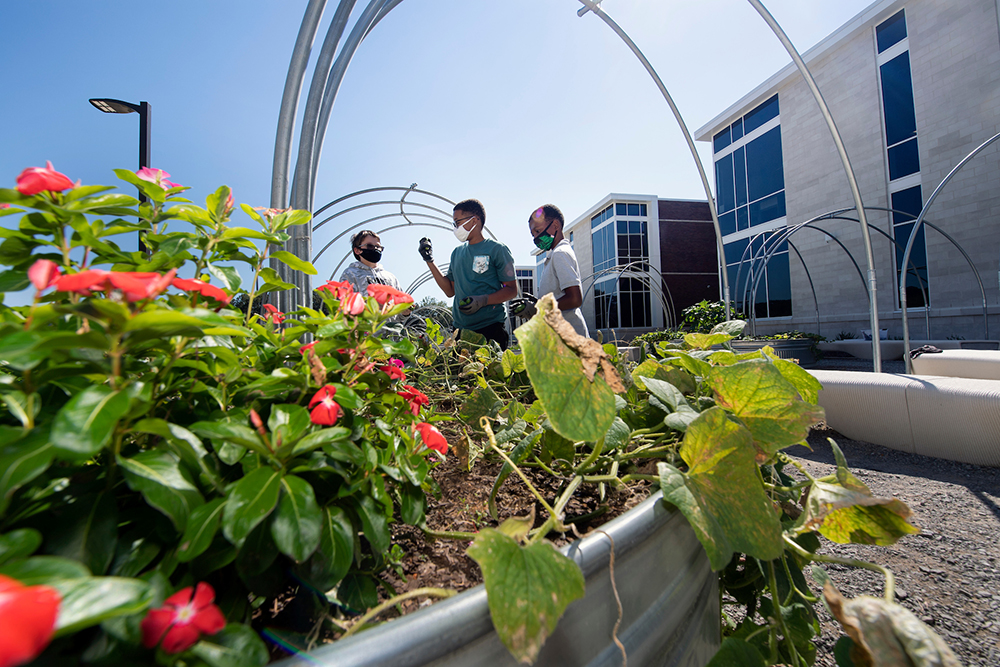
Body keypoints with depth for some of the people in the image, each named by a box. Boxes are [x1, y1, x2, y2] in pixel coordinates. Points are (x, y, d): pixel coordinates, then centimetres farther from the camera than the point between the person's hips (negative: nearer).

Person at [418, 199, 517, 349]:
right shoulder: (457, 252, 16)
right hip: (460, 329, 5)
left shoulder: (497, 249, -2)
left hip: (490, 329, -5)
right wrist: (429, 260, 11)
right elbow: (450, 291, 15)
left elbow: (512, 290, -6)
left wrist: (483, 300, -21)